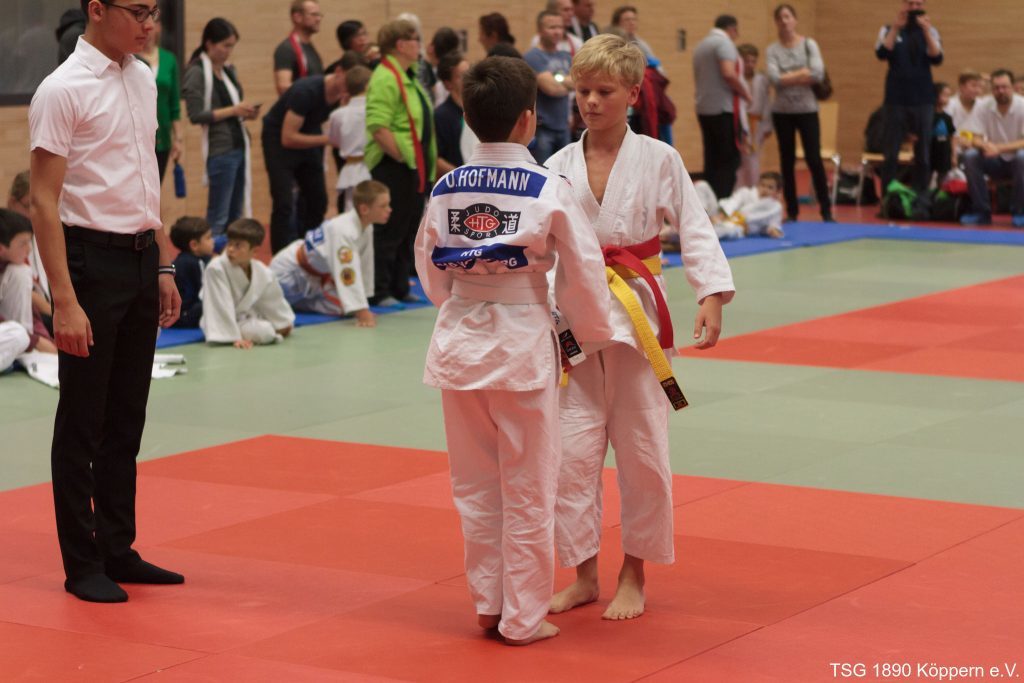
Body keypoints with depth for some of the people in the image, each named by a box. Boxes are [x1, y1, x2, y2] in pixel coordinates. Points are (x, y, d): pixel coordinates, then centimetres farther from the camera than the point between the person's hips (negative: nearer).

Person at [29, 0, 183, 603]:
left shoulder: (143, 80, 9)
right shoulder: (64, 91, -14)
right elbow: (45, 202, -15)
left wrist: (164, 266, 14)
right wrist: (65, 302, -19)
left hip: (141, 261, 7)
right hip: (92, 259, -7)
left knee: (127, 418, 15)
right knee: (82, 423, 3)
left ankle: (119, 551, 26)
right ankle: (82, 565, 13)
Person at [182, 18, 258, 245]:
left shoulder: (229, 71, 14)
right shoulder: (197, 72, -9)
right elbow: (195, 115, -15)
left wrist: (246, 112, 2)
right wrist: (232, 110, -17)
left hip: (240, 145, 8)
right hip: (220, 150, -8)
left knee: (236, 214, 9)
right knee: (218, 216, -6)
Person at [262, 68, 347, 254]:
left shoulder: (343, 95, -13)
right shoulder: (306, 91, -33)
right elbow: (288, 138, -31)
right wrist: (326, 139, -33)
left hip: (308, 136, 7)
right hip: (279, 138, -7)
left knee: (318, 200, 4)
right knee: (284, 204, -13)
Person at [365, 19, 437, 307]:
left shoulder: (408, 77, 14)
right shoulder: (385, 79, -17)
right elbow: (378, 127, -25)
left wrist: (426, 164, 17)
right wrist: (401, 157, -19)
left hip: (415, 167, 10)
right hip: (393, 167, -10)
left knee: (409, 231, 14)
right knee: (389, 231, -4)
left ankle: (400, 288, 23)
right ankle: (379, 292, 3)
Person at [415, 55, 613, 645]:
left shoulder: (446, 188, -1)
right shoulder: (550, 191, -13)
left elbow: (431, 272, 9)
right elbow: (583, 275, -8)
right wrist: (594, 332, 10)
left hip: (460, 344, 4)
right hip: (523, 346, -4)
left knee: (476, 485, 17)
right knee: (528, 492, 8)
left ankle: (488, 601, 26)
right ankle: (523, 618, 15)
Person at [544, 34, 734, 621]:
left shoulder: (658, 159, -3)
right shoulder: (561, 166, 3)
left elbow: (694, 229, -5)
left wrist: (712, 297, -16)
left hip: (636, 313, -2)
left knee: (642, 452, 6)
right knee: (573, 451, 2)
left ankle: (634, 575, 21)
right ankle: (583, 576, 16)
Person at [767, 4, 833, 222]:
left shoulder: (809, 44, -1)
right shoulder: (773, 49, 0)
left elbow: (818, 73, -15)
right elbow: (774, 78, -15)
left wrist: (789, 78, -11)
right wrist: (802, 75, -12)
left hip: (807, 110, -1)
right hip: (782, 112, 1)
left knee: (814, 159, -5)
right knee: (787, 161, 6)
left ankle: (826, 211, 1)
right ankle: (792, 212, 13)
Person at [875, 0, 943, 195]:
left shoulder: (930, 31, 7)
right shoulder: (889, 30, 5)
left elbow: (937, 59, -9)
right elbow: (882, 54, -13)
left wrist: (926, 31, -19)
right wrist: (896, 28, -20)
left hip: (923, 101, 1)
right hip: (896, 100, -1)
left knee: (923, 154, 3)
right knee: (891, 154, -1)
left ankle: (921, 198, 10)